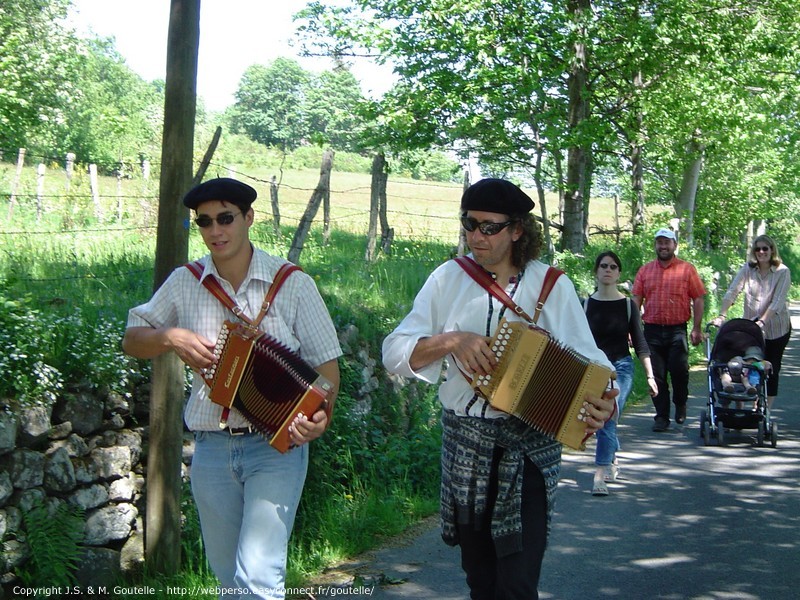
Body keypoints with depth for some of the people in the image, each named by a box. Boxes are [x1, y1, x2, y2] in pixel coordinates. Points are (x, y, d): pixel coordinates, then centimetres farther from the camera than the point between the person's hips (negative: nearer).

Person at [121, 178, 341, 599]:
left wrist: (320, 415, -21)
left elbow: (326, 361, -3)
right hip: (211, 450, 4)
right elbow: (132, 341, 11)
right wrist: (171, 337, -10)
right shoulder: (184, 283, 3)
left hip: (278, 444, -4)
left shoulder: (292, 284, -5)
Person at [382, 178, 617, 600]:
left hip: (530, 447, -2)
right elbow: (395, 354, -3)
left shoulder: (552, 285, -1)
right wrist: (451, 339, -19)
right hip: (465, 442, 2)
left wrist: (602, 402, -21)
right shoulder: (448, 279, 0)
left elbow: (589, 360, 0)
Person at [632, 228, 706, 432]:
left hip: (677, 330, -2)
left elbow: (698, 299, 2)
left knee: (679, 370, -6)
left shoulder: (687, 269, 3)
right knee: (657, 375, 3)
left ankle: (680, 404, 22)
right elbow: (636, 300, 9)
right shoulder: (645, 271, 10)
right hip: (652, 329, 2)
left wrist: (696, 329, -5)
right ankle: (662, 416, 12)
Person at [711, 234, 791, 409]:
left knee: (771, 370, 5)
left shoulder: (782, 272, -11)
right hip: (750, 326, 2)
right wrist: (722, 316, -24)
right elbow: (732, 292, -11)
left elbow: (778, 302, -19)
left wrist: (762, 321, -31)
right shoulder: (747, 269, -3)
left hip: (776, 328, -2)